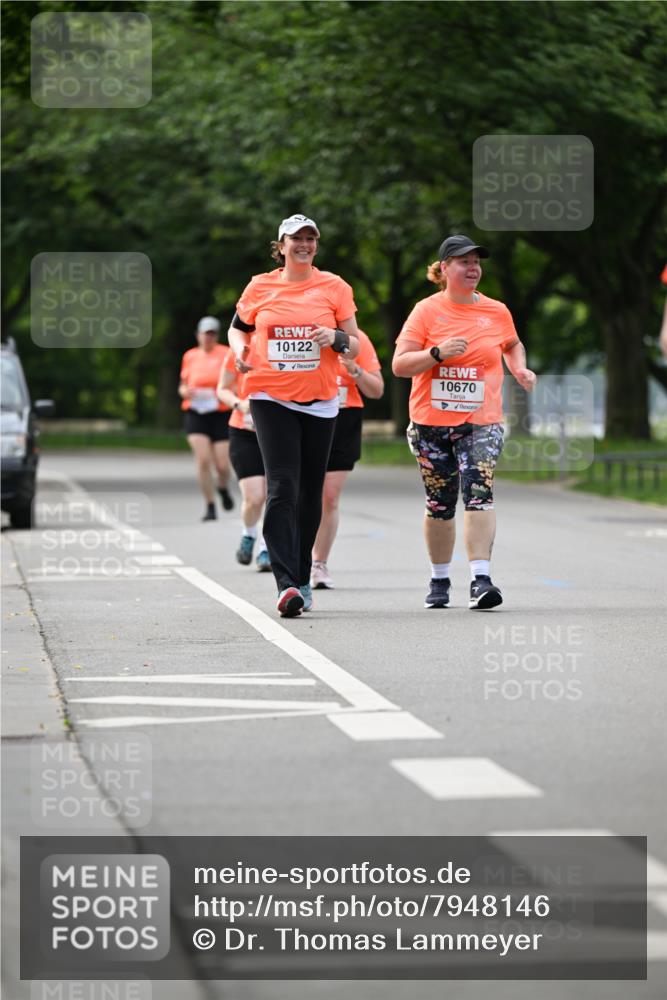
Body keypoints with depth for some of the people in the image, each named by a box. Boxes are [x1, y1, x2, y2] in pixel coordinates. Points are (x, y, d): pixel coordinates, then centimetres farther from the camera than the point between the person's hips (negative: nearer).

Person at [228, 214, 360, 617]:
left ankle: (303, 577, 25)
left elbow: (354, 346, 7)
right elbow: (238, 328, 20)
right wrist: (239, 349, -1)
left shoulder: (334, 287, 4)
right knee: (282, 488, -15)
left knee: (310, 493, 9)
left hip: (320, 401, 2)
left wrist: (336, 338, -15)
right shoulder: (261, 287, 4)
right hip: (271, 398, -2)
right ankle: (287, 583, -22)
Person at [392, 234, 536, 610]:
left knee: (479, 494, -19)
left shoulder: (497, 312, 7)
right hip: (431, 422, 0)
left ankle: (481, 579, -25)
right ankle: (440, 580, 24)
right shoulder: (427, 311, -1)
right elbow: (400, 364, -6)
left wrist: (520, 368, 8)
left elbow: (513, 344, 29)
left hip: (481, 422, 0)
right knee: (440, 504, 7)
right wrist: (437, 353, -20)